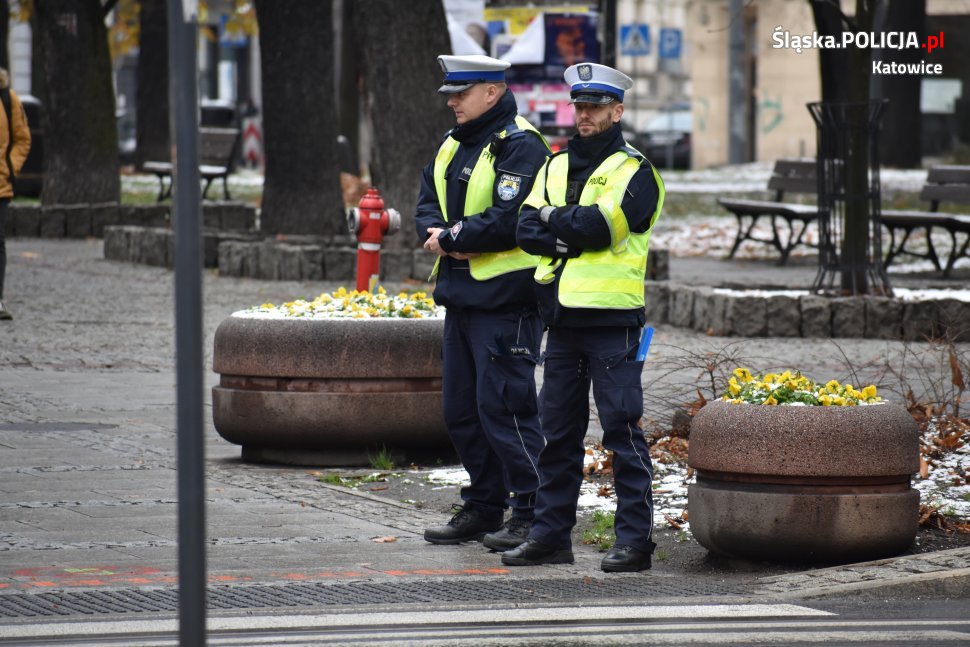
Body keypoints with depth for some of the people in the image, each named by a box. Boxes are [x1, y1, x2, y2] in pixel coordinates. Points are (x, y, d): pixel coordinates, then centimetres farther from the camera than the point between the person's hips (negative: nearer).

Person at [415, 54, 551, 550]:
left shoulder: (519, 147, -12)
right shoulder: (453, 145, 17)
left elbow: (508, 220, -22)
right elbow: (428, 203, 15)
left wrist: (451, 239, -12)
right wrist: (438, 234, -7)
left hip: (504, 301, -9)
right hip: (461, 298, 9)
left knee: (504, 407, -9)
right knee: (461, 410, 13)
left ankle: (530, 513, -3)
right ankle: (483, 507, 23)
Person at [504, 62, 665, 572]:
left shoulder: (633, 171, -4)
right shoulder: (556, 167, 16)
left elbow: (599, 224, -19)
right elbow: (527, 230, 5)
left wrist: (553, 217, -4)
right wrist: (573, 238, -12)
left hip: (611, 321, -6)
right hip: (563, 319, 6)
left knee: (622, 431, -5)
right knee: (558, 432, 10)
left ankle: (634, 540, -2)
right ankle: (550, 534, 17)